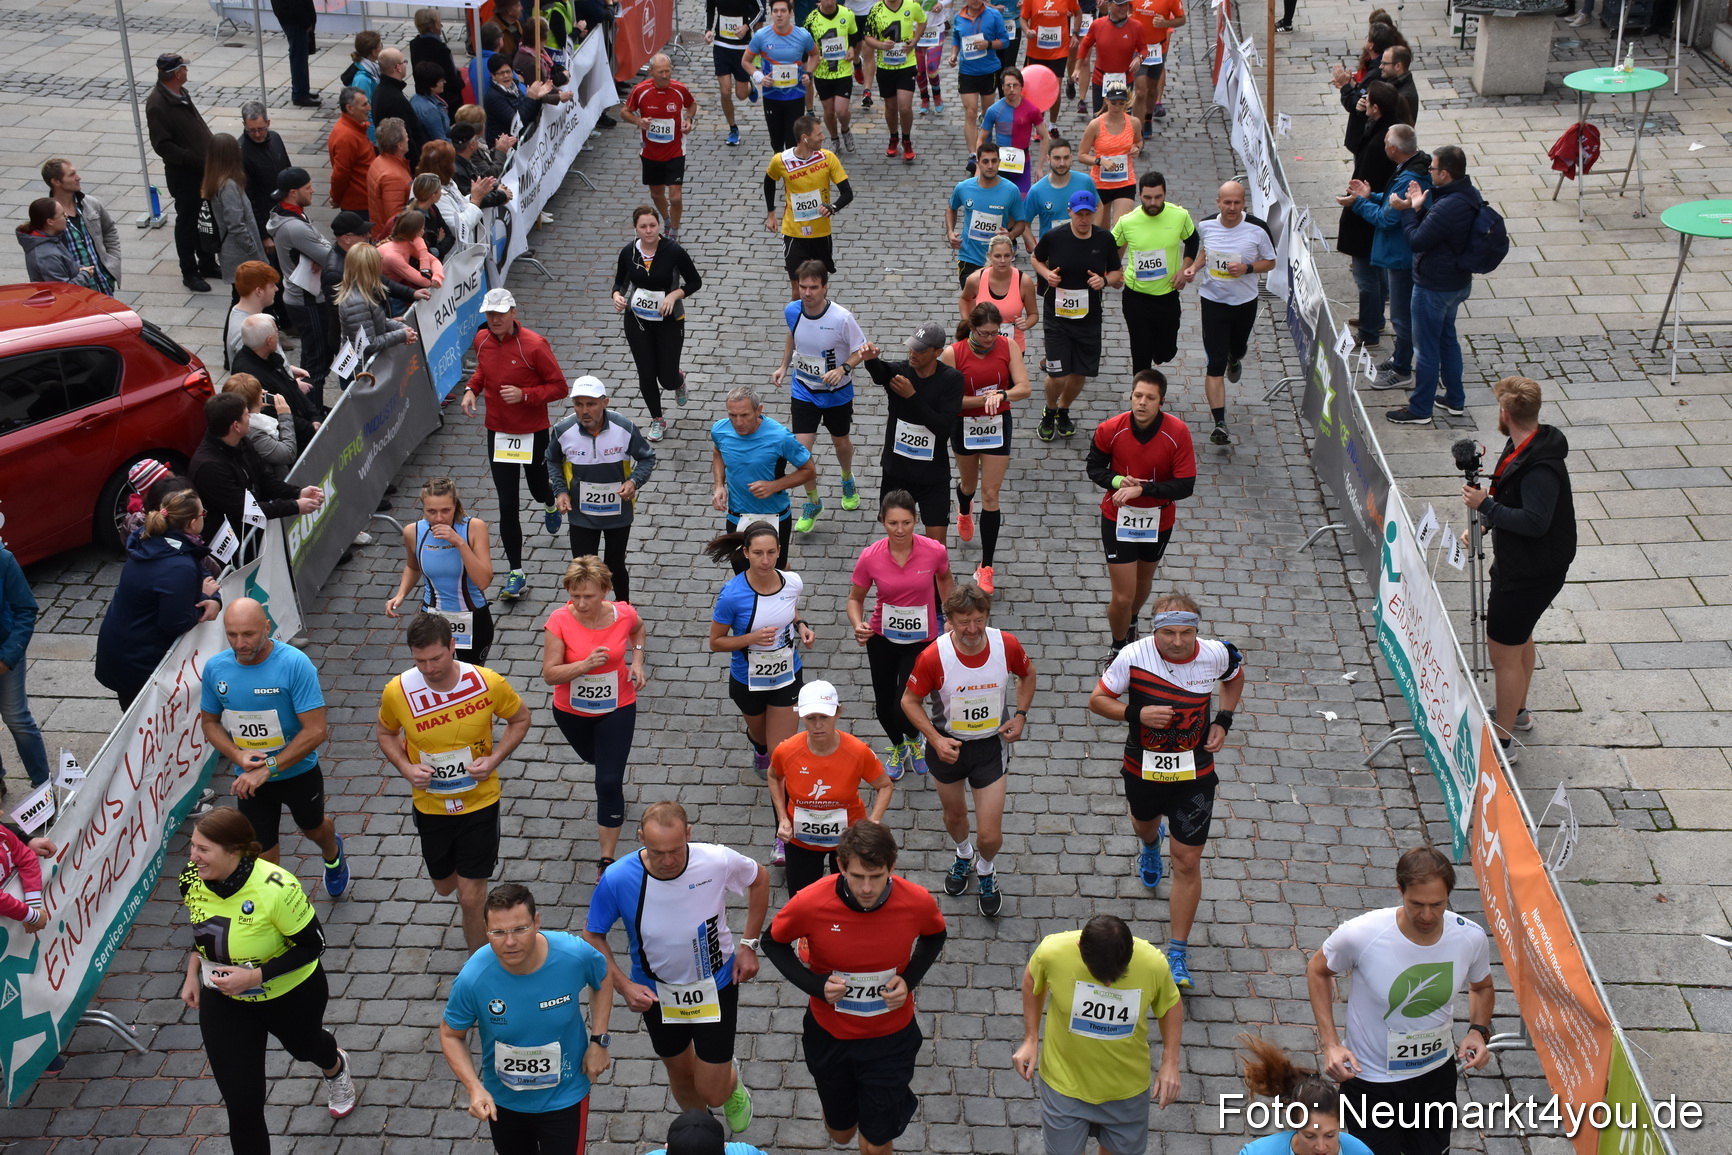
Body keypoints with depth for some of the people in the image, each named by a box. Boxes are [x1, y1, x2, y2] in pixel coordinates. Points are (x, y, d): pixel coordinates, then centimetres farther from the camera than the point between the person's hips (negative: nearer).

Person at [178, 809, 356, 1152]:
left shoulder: (275, 888, -36)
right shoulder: (191, 878, -19)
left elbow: (313, 944, -25)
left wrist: (255, 976, -32)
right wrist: (192, 973, -2)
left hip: (293, 996, -3)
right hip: (224, 1003, 3)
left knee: (304, 1048, 31)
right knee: (241, 1105, -2)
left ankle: (335, 1067, 70)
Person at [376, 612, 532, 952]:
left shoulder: (489, 683, -22)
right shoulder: (397, 692, -19)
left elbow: (520, 719, -2)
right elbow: (385, 733, 3)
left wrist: (494, 759, -16)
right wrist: (405, 768, -15)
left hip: (479, 801, -2)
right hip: (430, 806, 2)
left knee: (470, 898, 1)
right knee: (444, 886, 22)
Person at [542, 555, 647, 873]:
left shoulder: (623, 614, -19)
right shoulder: (559, 621, -25)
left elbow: (638, 629, 8)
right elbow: (549, 674, -24)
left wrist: (637, 660, -7)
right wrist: (586, 664, -38)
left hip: (617, 709, -1)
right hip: (571, 711, 1)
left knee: (609, 784, -6)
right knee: (593, 757, 30)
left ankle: (607, 862, 4)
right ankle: (612, 777, 68)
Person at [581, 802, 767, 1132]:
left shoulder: (718, 861, -27)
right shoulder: (617, 879, -27)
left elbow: (759, 878, -4)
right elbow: (592, 936, -9)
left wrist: (748, 945, -6)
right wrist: (623, 985, -20)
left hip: (716, 985, -1)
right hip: (656, 993, 1)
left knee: (712, 1094, 3)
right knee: (681, 1076, 23)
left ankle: (732, 1081, 42)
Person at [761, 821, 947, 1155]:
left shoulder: (918, 902, -23)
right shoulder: (810, 904, -27)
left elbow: (934, 936, 1)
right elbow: (774, 942, -7)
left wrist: (909, 979, -16)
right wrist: (814, 984, -21)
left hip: (890, 1038, 0)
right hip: (829, 1035, 1)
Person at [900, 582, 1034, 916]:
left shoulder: (1007, 645, -20)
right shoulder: (933, 656, -25)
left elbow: (1027, 674, 4)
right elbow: (910, 701, -10)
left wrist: (1021, 715, -7)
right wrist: (935, 739, -20)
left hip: (991, 745, 0)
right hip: (948, 745, 0)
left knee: (990, 835, 0)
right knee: (954, 815, 25)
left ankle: (986, 869, 36)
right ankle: (963, 855, 60)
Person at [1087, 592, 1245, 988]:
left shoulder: (1216, 655, -16)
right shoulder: (1134, 656, -22)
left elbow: (1236, 676, 9)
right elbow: (1097, 699, -10)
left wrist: (1223, 721, -3)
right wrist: (1137, 713, -27)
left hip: (1195, 773, -1)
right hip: (1143, 768, 1)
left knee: (1187, 862, -2)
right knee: (1144, 824, 31)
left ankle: (1177, 954, 10)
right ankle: (1150, 845, 72)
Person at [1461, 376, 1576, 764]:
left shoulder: (1541, 466, -30)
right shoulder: (1522, 448, 2)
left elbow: (1535, 521, -34)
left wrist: (1485, 506, -28)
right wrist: (1486, 522, 6)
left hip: (1533, 572, -11)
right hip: (1516, 563, 11)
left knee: (1503, 649, -2)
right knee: (1519, 637, 26)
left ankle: (1503, 742, 8)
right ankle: (1517, 712, 46)